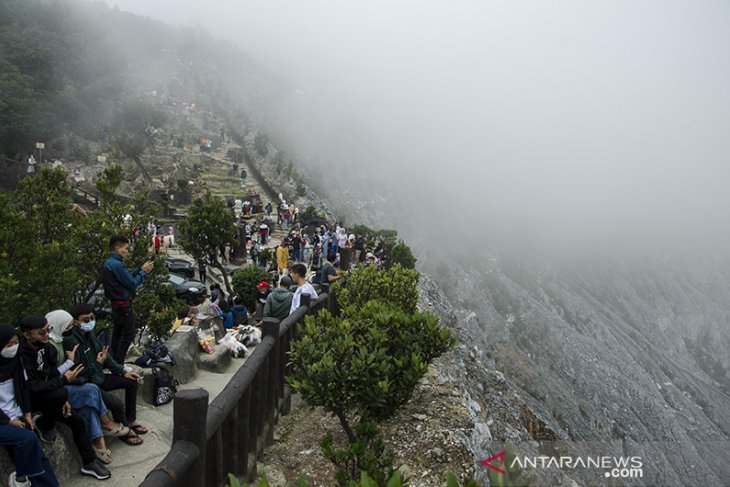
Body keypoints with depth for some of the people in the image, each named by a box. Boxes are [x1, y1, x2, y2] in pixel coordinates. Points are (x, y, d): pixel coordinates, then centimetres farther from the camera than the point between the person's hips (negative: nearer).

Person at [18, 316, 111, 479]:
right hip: (28, 399, -7)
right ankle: (43, 426, -5)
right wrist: (64, 380, -28)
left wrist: (63, 400, -9)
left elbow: (54, 375, 2)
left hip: (47, 396, 7)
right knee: (60, 394, -33)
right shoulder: (21, 354, -27)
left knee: (77, 421, -4)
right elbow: (31, 386, -30)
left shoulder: (46, 348, -4)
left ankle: (89, 463, 9)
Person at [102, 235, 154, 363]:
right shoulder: (117, 264, -21)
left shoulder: (108, 263, 11)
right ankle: (118, 364, -1)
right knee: (128, 335, -3)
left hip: (115, 304, 10)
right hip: (123, 306, -10)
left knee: (117, 333, 17)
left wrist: (141, 270, 6)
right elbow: (132, 283, -18)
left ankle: (115, 362, 26)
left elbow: (128, 277, 12)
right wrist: (144, 271, -8)